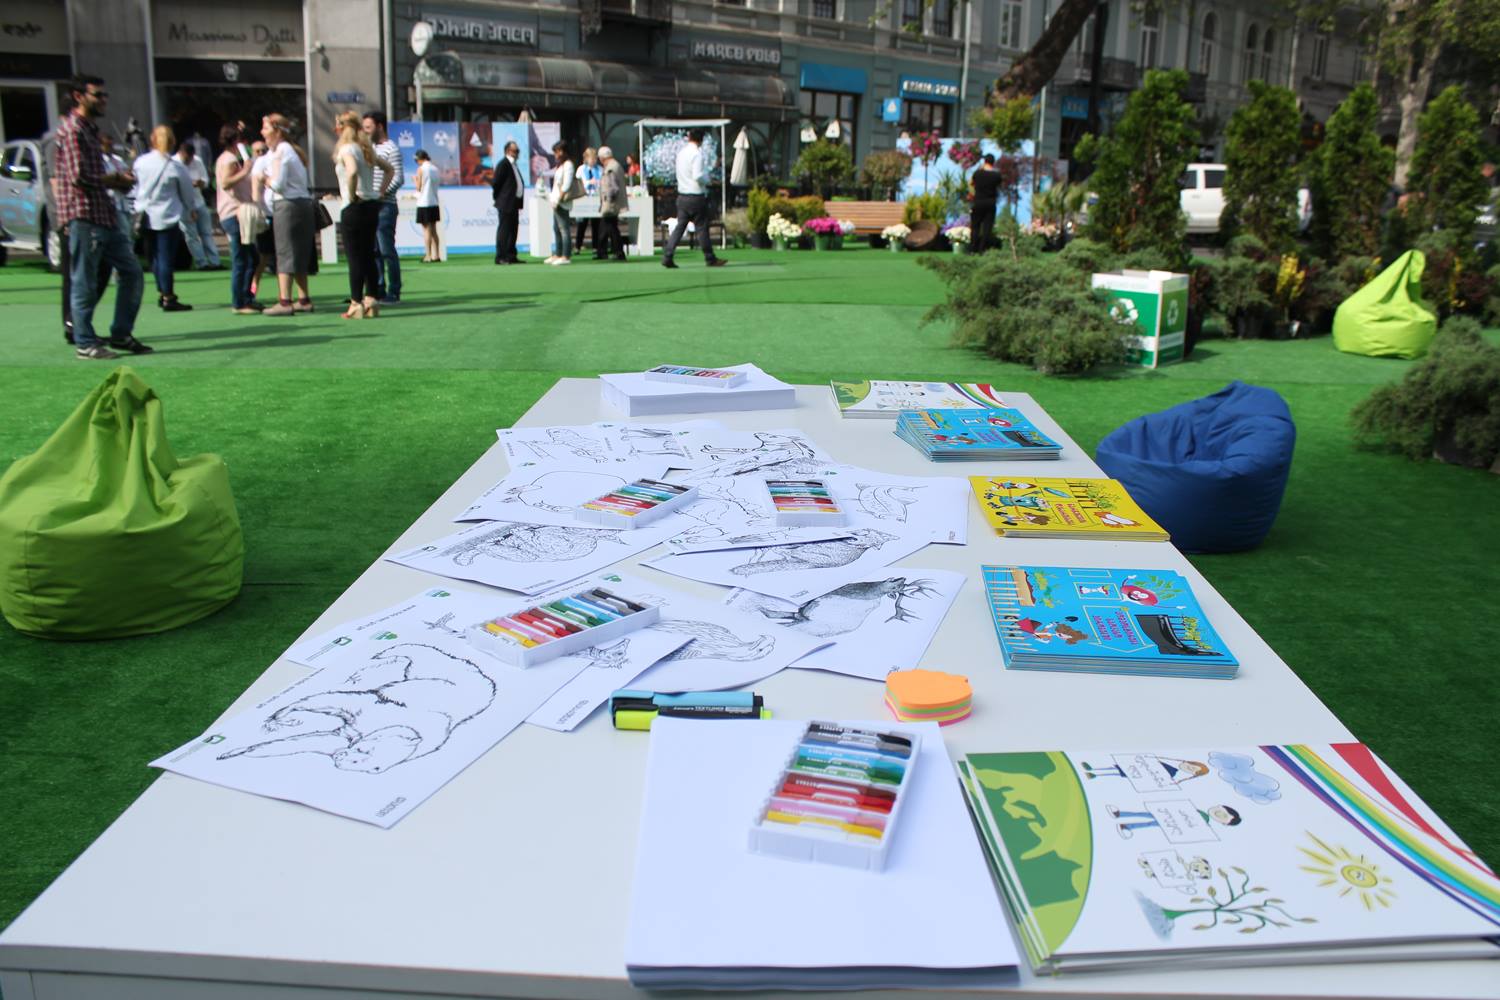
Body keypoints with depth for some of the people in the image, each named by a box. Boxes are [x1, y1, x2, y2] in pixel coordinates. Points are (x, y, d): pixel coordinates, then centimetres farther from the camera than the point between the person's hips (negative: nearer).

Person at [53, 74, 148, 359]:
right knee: (85, 283, -3)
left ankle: (121, 334, 18)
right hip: (83, 216, -10)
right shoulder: (72, 129, -9)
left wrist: (119, 180, 4)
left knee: (132, 272, 10)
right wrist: (117, 179, -6)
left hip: (105, 215, 10)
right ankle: (85, 343, 5)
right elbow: (80, 176, -18)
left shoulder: (89, 129, 21)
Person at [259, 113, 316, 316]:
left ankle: (284, 301, -10)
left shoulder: (280, 151, -10)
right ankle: (304, 300, 15)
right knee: (299, 254, 12)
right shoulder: (289, 149, 19)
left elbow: (278, 184, -17)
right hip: (303, 203, 9)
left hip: (288, 205, -9)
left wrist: (266, 180, 0)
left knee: (285, 252, -8)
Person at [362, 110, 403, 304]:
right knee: (373, 251, 8)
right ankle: (378, 290, 13)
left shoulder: (391, 149, -6)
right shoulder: (371, 148, 19)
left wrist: (382, 194, -19)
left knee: (387, 250, -6)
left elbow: (399, 178, -15)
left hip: (385, 207, -8)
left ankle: (393, 292, -2)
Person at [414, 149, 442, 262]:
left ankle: (428, 256, -6)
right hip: (434, 202, 6)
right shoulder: (435, 169, 8)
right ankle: (436, 255, 11)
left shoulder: (421, 169, -10)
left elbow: (418, 187, -8)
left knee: (426, 230, -5)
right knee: (433, 230, 11)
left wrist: (416, 180, 10)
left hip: (424, 203, -6)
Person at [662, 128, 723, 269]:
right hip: (696, 196, -7)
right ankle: (710, 259, 12)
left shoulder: (681, 152, 9)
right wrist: (707, 180, -5)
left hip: (682, 195, 7)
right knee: (701, 228, 2)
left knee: (680, 226, 7)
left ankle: (667, 257, -2)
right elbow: (698, 176, -23)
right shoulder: (697, 154, -15)